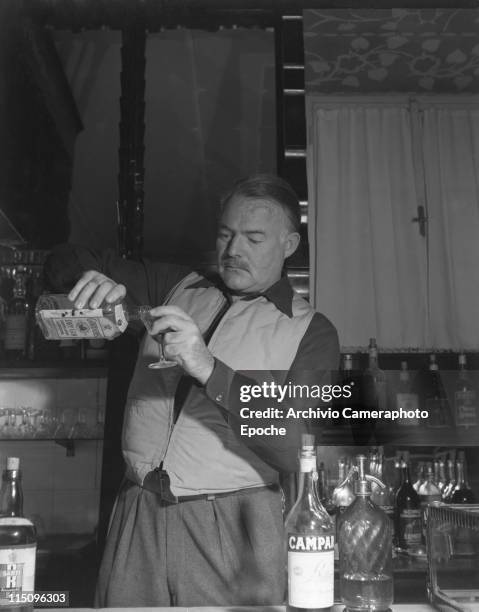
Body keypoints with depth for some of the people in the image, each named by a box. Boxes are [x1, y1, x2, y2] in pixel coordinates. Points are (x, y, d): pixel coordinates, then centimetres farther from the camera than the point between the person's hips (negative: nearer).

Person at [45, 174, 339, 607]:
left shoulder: (311, 332, -1)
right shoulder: (177, 288, 10)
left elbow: (293, 449, -14)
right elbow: (70, 261, 15)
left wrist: (208, 369, -24)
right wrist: (92, 279, -9)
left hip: (234, 529, -3)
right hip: (137, 517, 3)